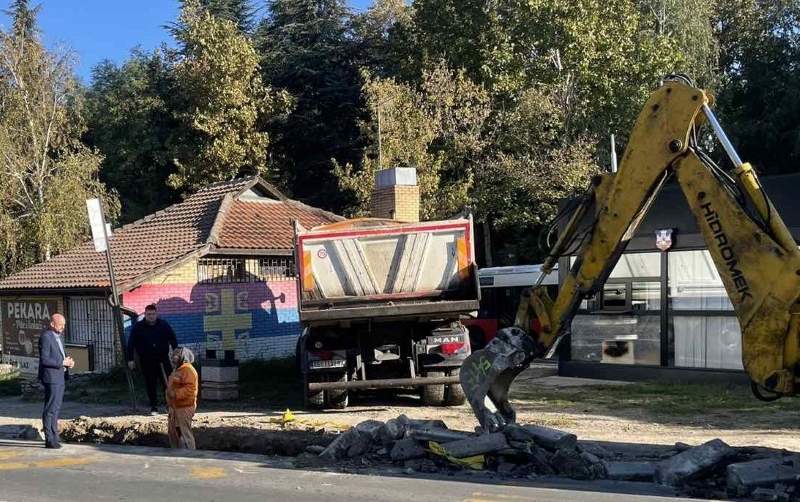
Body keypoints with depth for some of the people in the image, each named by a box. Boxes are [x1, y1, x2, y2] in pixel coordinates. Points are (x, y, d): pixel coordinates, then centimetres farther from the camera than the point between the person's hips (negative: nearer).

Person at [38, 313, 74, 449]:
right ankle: (49, 440, -5)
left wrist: (68, 361, 4)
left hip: (60, 377, 10)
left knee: (56, 407, 15)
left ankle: (54, 435, 23)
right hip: (51, 377, -10)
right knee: (50, 409, -7)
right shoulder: (45, 337, -14)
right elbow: (44, 359, -21)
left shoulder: (58, 336, 15)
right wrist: (62, 363, -21)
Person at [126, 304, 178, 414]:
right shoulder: (138, 327, -1)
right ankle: (154, 407, 14)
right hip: (146, 361, 0)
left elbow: (173, 341, 7)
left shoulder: (164, 325, 2)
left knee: (168, 382, -5)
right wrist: (130, 359, -2)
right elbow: (131, 343, 2)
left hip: (163, 359, 0)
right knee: (150, 384, 4)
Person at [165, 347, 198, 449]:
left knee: (184, 433, -8)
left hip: (184, 407, -11)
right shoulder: (178, 370, 18)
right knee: (173, 431, 17)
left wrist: (176, 394, -27)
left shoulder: (188, 369, -16)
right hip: (175, 407, 11)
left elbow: (190, 388, -26)